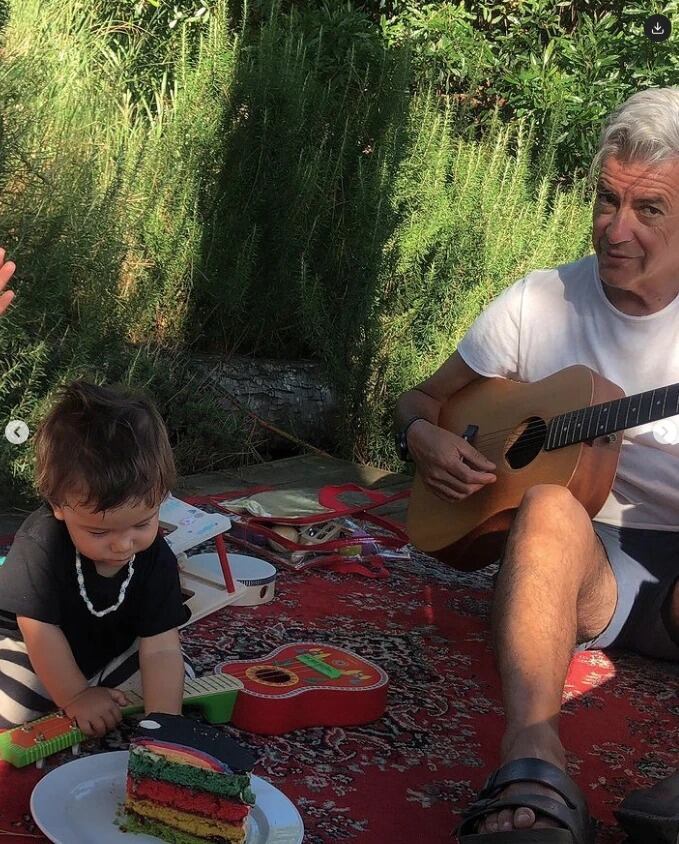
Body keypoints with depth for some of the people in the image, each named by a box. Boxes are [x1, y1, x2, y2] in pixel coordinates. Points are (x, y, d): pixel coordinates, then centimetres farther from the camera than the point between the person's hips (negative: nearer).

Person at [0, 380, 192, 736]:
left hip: (116, 648, 3)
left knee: (179, 681, -7)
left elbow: (161, 649, -28)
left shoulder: (157, 559, -25)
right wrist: (75, 698, -23)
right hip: (33, 651, -3)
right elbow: (40, 628, -26)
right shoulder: (38, 547, -35)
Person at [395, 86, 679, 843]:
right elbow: (421, 399, 17)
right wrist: (423, 438, -7)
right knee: (550, 508, -35)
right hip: (588, 561, 1)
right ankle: (533, 760, -55)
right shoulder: (540, 304, 7)